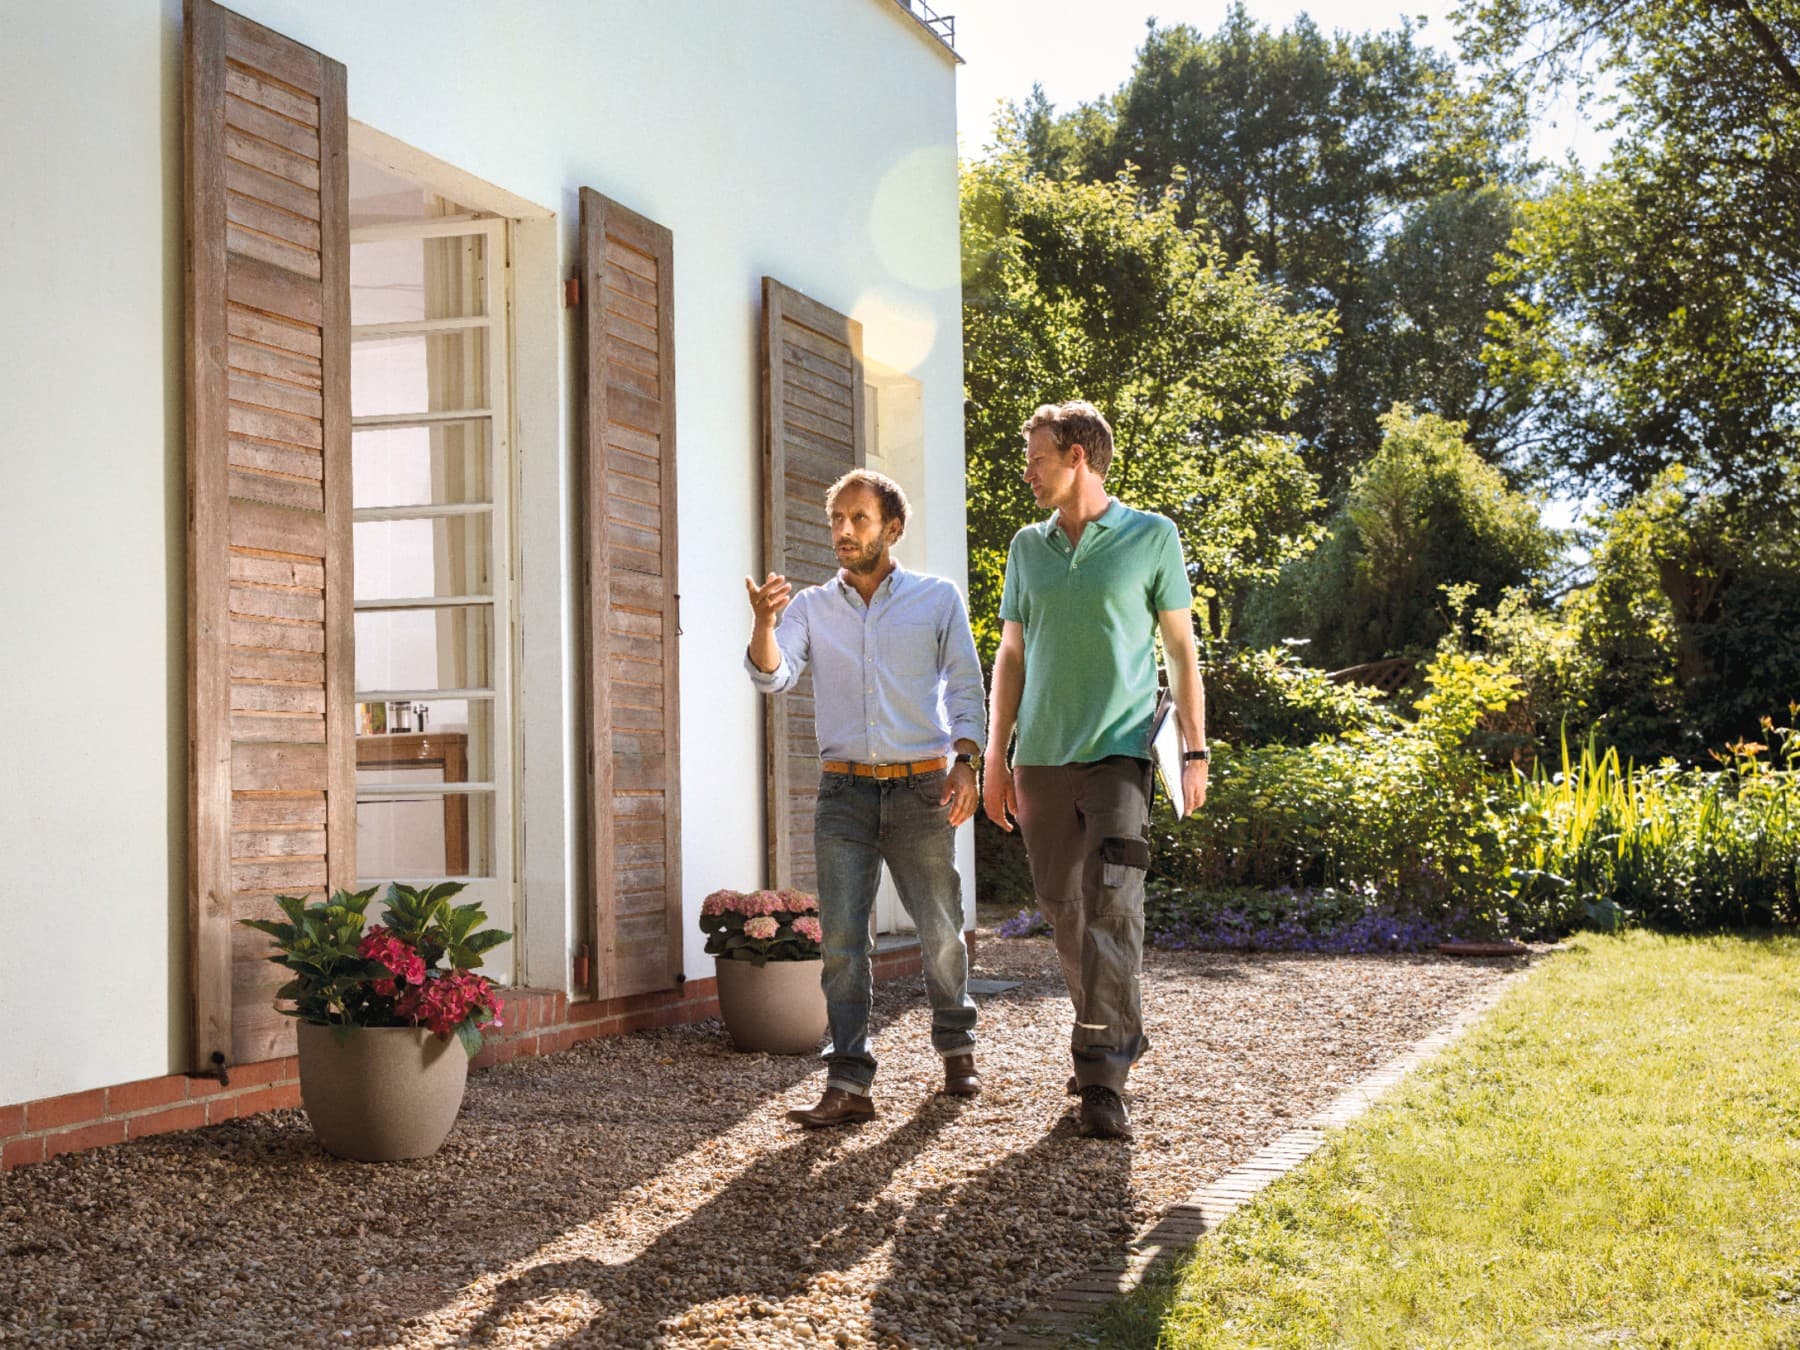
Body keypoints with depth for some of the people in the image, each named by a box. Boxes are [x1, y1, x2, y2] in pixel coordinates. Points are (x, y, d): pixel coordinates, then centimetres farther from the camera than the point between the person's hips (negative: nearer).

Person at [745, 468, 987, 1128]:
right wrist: (764, 624, -25)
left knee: (940, 931, 8)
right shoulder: (811, 607, 9)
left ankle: (957, 1049, 30)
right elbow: (771, 674, -5)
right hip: (844, 793, 1)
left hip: (920, 788, -1)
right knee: (840, 936, -7)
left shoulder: (938, 598, 6)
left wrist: (964, 762, -7)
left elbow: (966, 688, 6)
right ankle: (849, 1084, -8)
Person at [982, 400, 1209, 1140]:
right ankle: (1119, 1032, 28)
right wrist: (994, 758, 11)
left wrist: (1194, 751, -3)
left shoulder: (1151, 537, 1)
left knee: (1112, 908, -14)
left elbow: (1181, 648, 3)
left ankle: (1101, 1078, -13)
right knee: (1062, 909, 9)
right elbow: (1011, 656, 15)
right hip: (1041, 756, 5)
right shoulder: (1028, 546, 12)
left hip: (1118, 753, -5)